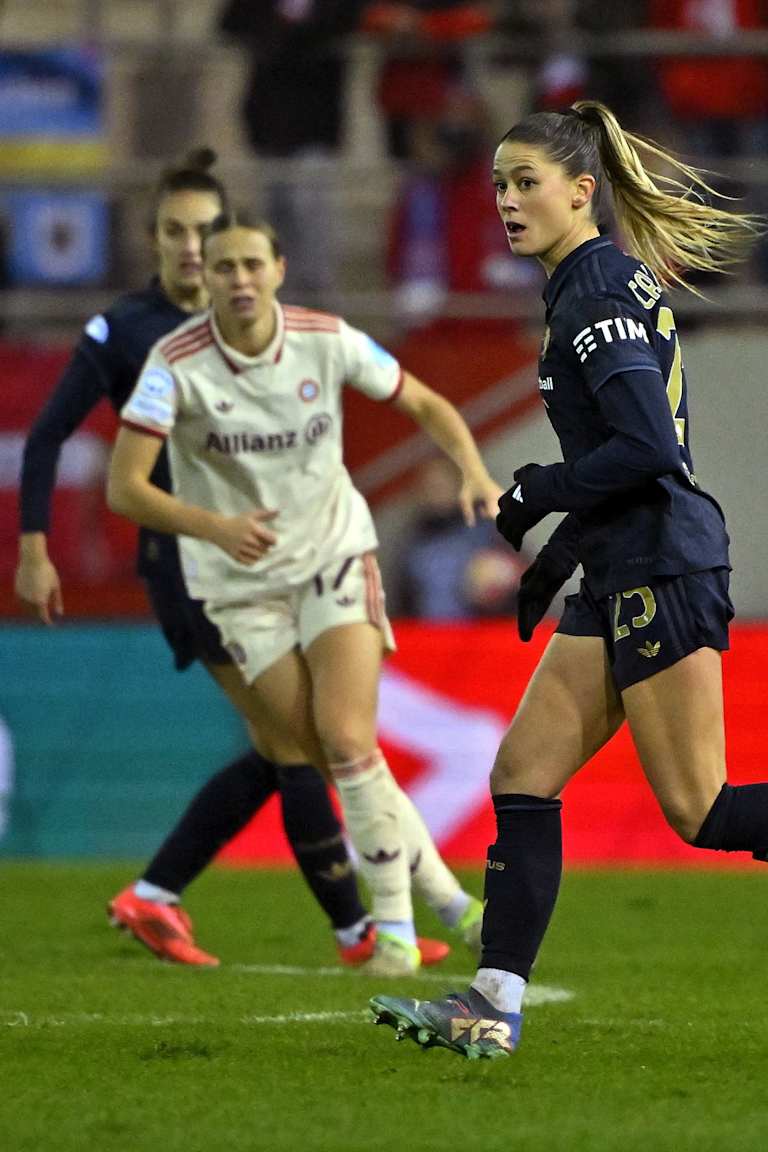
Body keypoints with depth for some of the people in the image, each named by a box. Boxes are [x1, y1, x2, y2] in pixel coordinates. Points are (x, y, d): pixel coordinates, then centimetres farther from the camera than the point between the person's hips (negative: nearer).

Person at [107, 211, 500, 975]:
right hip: (239, 586, 0)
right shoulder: (176, 365, -16)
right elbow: (124, 487, -21)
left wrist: (474, 472, -16)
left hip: (334, 556, 0)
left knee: (347, 742, -18)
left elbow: (426, 405, 4)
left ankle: (394, 925, -5)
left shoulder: (328, 341, -10)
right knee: (332, 761, -4)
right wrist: (214, 526, -38)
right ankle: (446, 899, 12)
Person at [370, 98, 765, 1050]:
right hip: (624, 578, 10)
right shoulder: (597, 284, 17)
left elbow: (647, 447, -22)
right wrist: (563, 546, 22)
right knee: (523, 772, 5)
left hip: (661, 570, -10)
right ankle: (493, 1008, 2)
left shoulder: (599, 292, -14)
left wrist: (535, 496, -10)